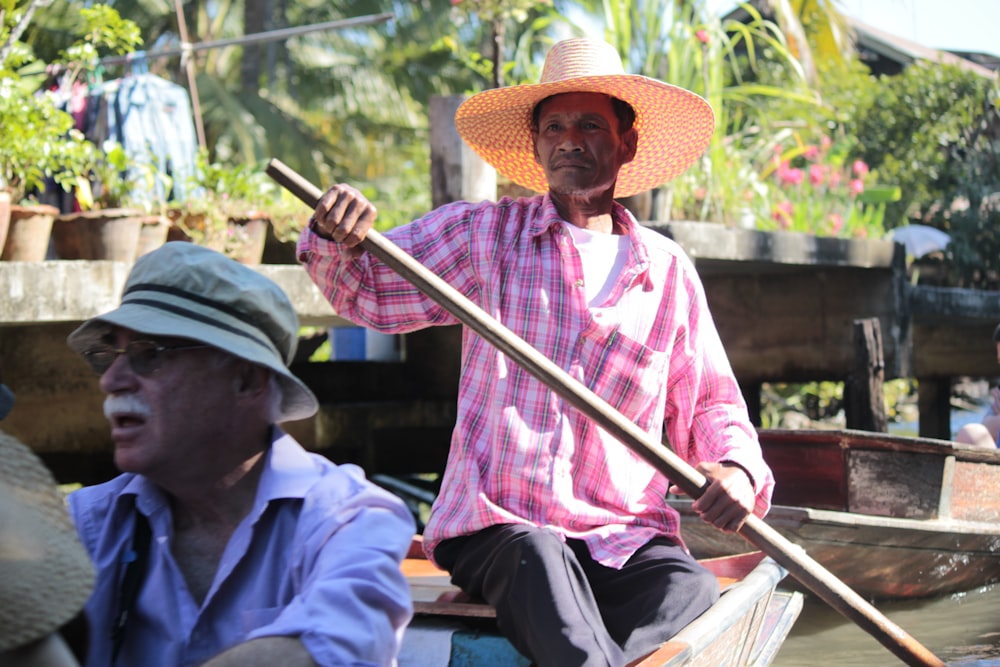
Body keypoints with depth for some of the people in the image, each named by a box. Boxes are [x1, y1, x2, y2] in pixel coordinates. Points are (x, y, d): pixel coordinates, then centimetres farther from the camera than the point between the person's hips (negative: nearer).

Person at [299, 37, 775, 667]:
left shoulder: (669, 270, 13)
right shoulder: (484, 234, 10)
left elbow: (710, 405, 18)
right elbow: (369, 289, 6)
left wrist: (737, 470, -5)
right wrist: (337, 236, -18)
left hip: (626, 534, 2)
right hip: (493, 527, -1)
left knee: (693, 590, -31)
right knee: (539, 556, -37)